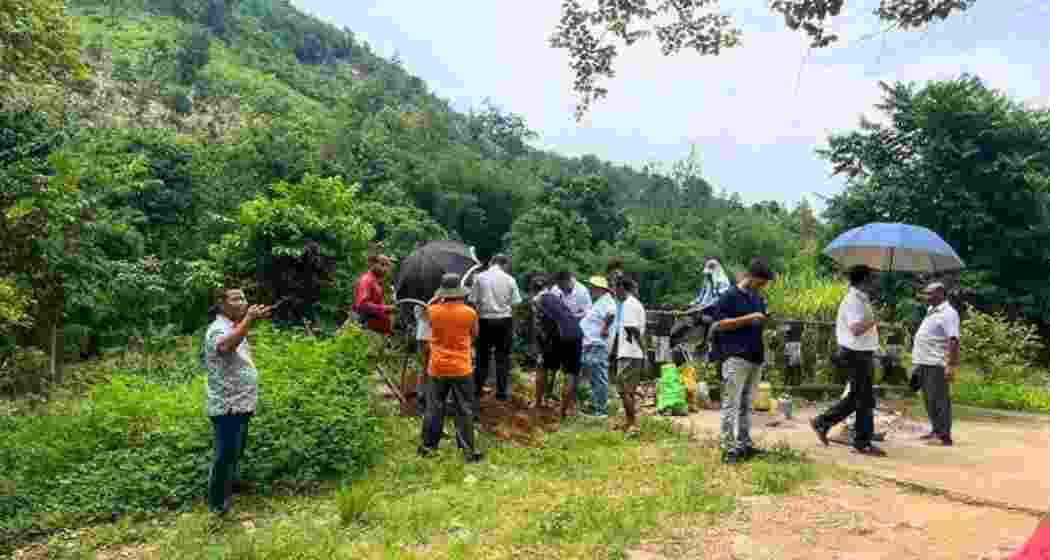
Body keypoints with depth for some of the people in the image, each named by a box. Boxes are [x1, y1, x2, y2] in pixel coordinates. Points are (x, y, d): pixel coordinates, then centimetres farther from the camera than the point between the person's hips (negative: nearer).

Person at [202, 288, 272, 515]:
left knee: (237, 451, 27)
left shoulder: (235, 327, 11)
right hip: (227, 406, -10)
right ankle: (218, 503, 13)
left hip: (240, 403, 10)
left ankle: (231, 483, 46)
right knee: (226, 454, 0)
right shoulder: (218, 329, -20)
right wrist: (248, 320, -53)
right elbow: (225, 346, -48)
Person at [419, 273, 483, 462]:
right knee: (464, 411, 5)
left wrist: (438, 298, 19)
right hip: (462, 369, -1)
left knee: (434, 409, 13)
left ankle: (428, 446, 22)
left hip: (437, 368, 2)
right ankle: (469, 451, 8)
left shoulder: (433, 311, -7)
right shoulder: (469, 312, -10)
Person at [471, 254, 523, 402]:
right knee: (503, 356, 9)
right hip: (504, 320, 0)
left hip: (485, 320, 0)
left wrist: (479, 312, 10)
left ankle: (477, 390, 15)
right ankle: (502, 392, 13)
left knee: (483, 356, 11)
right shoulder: (510, 279, -3)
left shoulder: (480, 277, -3)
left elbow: (474, 300, -5)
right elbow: (515, 303, -3)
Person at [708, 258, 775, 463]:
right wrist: (749, 318, -16)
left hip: (756, 357, 8)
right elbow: (720, 324, -11)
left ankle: (744, 444, 20)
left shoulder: (758, 298, 16)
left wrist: (765, 320, -1)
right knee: (731, 404, -5)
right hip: (735, 357, -7)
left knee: (746, 404, 13)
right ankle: (728, 448, -2)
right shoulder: (730, 295, -6)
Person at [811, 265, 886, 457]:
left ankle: (822, 422, 22)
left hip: (862, 353, 10)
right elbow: (856, 329, -29)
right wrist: (873, 321, -17)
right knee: (865, 400, -2)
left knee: (856, 397, 17)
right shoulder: (854, 300, -18)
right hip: (857, 354, -10)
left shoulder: (860, 299, 14)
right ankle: (863, 443, 9)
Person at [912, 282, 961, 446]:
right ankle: (936, 430, 24)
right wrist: (919, 362, 23)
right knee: (929, 399, 14)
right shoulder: (931, 311, 18)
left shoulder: (948, 313, -12)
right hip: (925, 362, 9)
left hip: (937, 364, -9)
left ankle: (945, 435, -1)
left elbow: (953, 341, -20)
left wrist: (951, 366, -26)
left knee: (939, 400, -5)